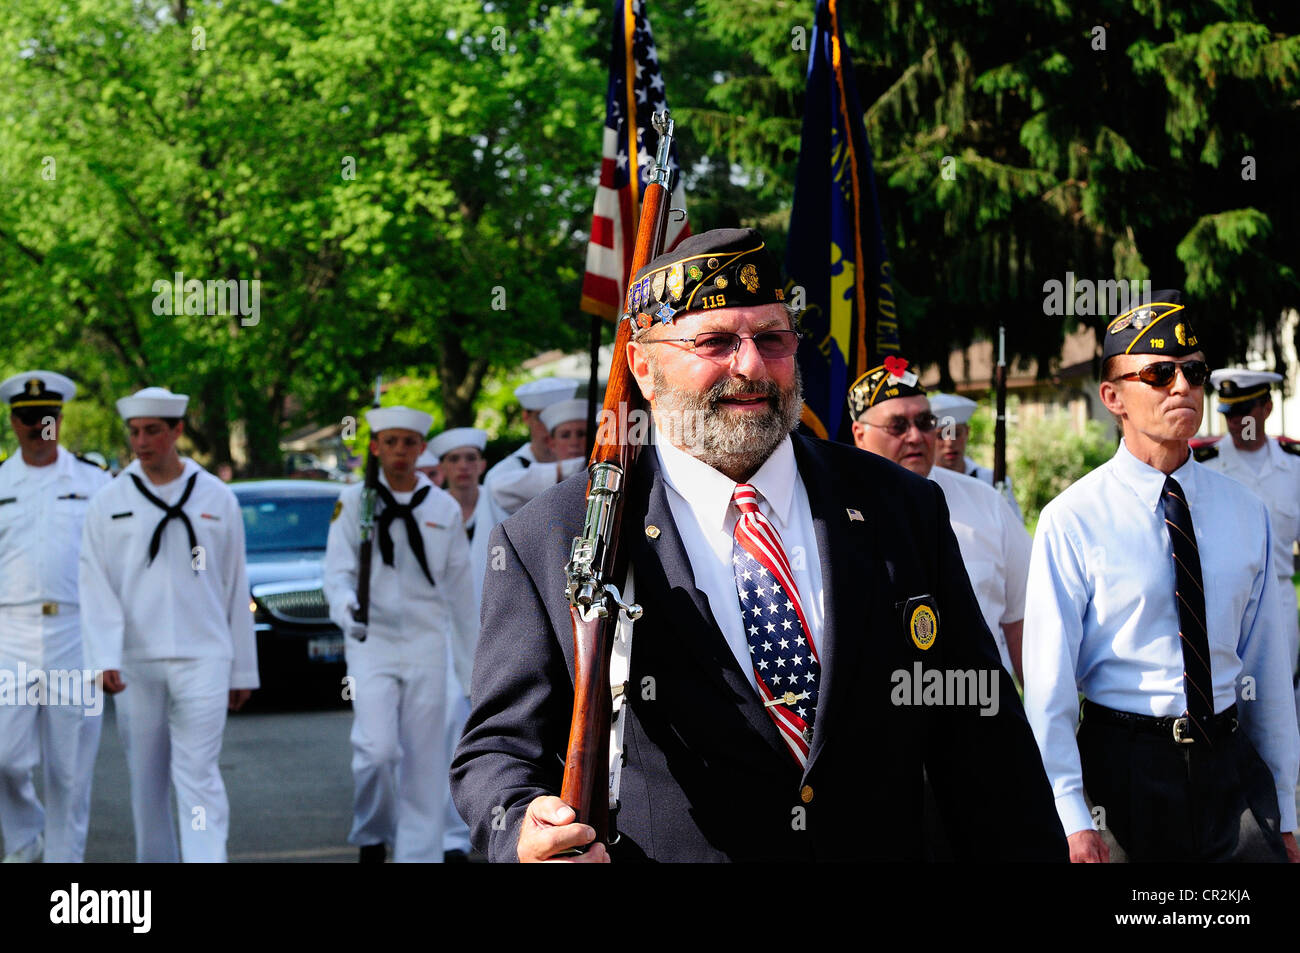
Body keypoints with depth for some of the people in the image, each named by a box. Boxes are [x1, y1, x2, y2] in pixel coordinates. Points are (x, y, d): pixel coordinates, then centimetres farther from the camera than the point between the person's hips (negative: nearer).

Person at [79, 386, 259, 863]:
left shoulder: (217, 499, 7)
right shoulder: (108, 503, 5)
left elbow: (235, 587, 10)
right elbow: (95, 586, -1)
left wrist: (242, 670, 10)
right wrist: (104, 658, -14)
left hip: (203, 658, -1)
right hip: (134, 663, 1)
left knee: (198, 775, -10)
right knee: (146, 782, 7)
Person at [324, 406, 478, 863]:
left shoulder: (444, 508, 8)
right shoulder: (354, 501, 2)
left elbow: (460, 588, 12)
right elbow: (338, 570, -3)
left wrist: (470, 661, 12)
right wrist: (346, 606, -26)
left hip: (426, 643, 2)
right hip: (370, 641, -2)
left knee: (425, 759, -1)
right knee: (377, 749, -15)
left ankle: (419, 852, 6)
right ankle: (372, 837, 9)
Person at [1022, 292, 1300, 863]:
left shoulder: (1246, 514, 6)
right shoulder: (1072, 521, -7)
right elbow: (1047, 683, -9)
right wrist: (1074, 822, -14)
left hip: (1233, 764, 3)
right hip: (1125, 768, -3)